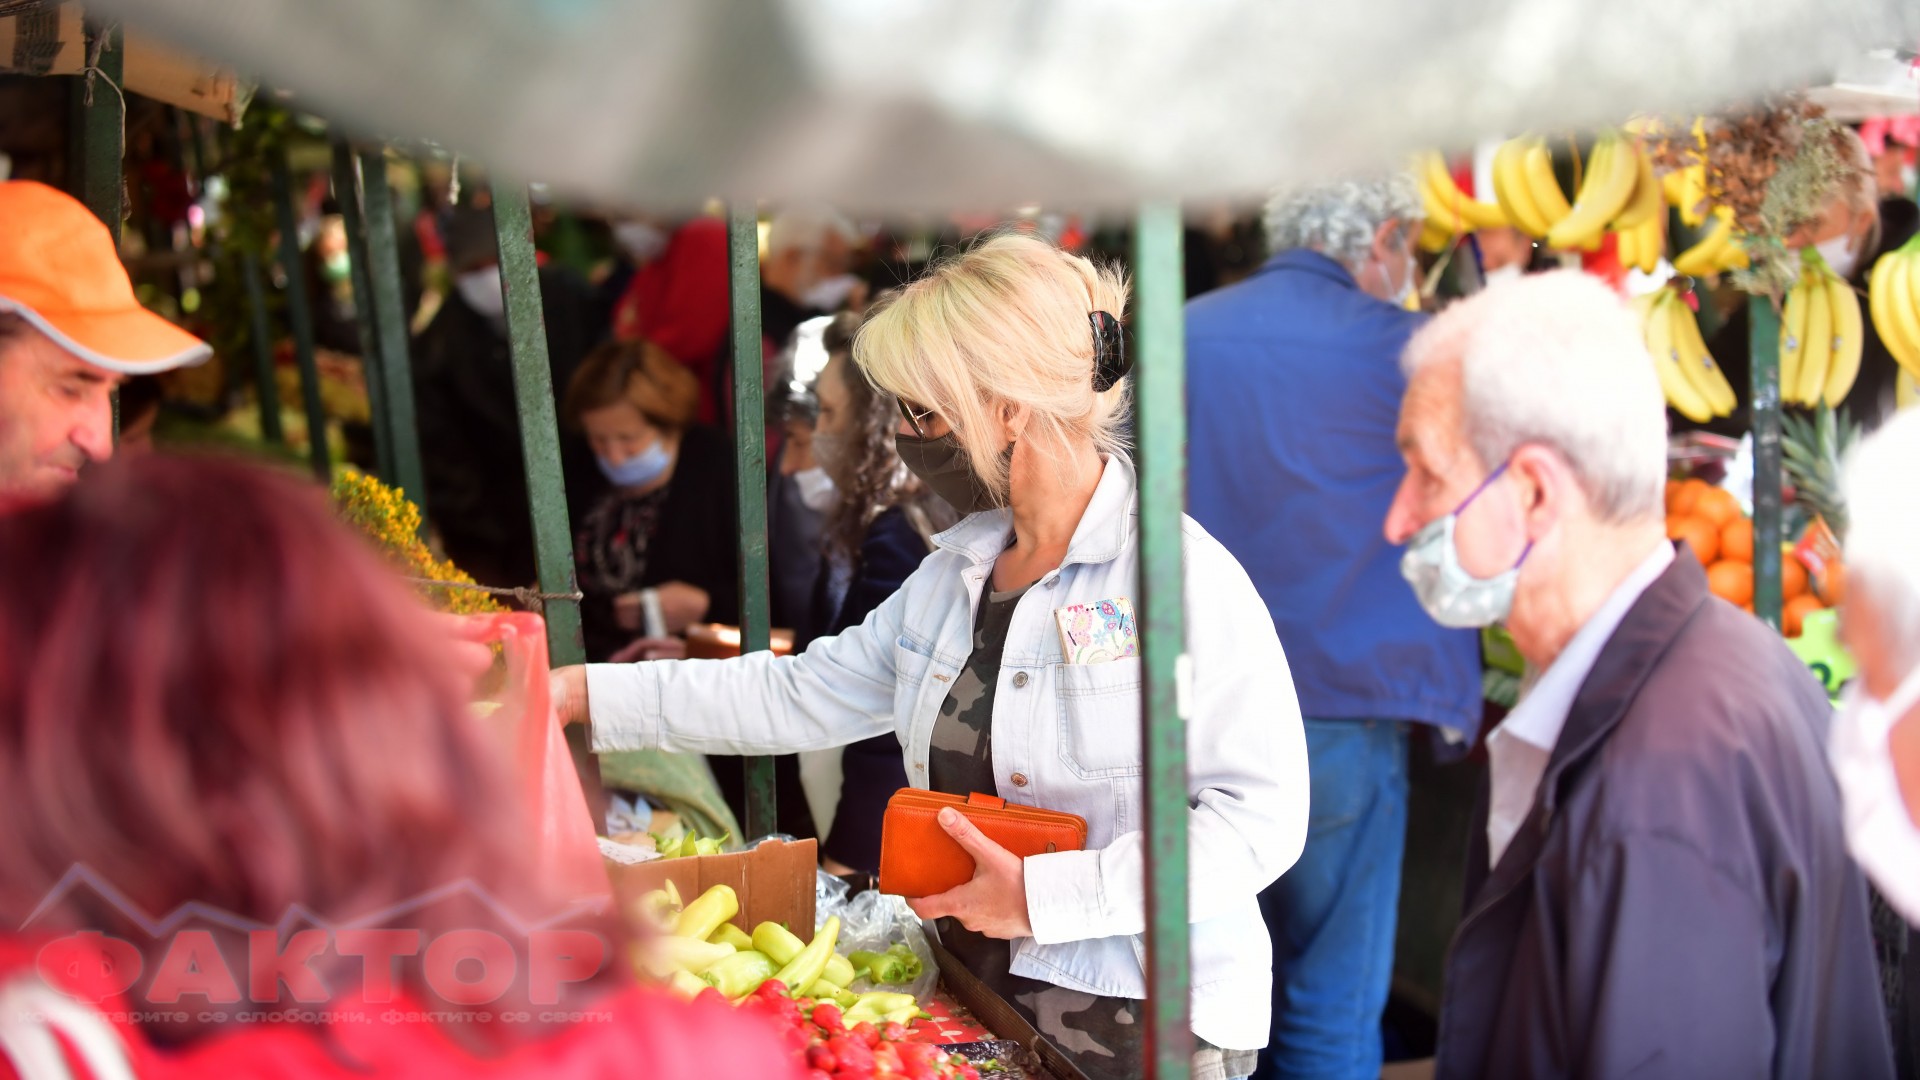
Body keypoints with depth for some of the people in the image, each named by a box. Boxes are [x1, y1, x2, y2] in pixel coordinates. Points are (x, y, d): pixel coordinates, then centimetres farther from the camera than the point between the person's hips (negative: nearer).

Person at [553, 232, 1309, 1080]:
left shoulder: (1182, 576, -17)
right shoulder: (957, 572, 8)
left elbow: (1262, 816, -21)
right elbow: (802, 695, 12)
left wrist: (1041, 898, -24)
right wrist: (590, 693, 8)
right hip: (983, 1004, 7)